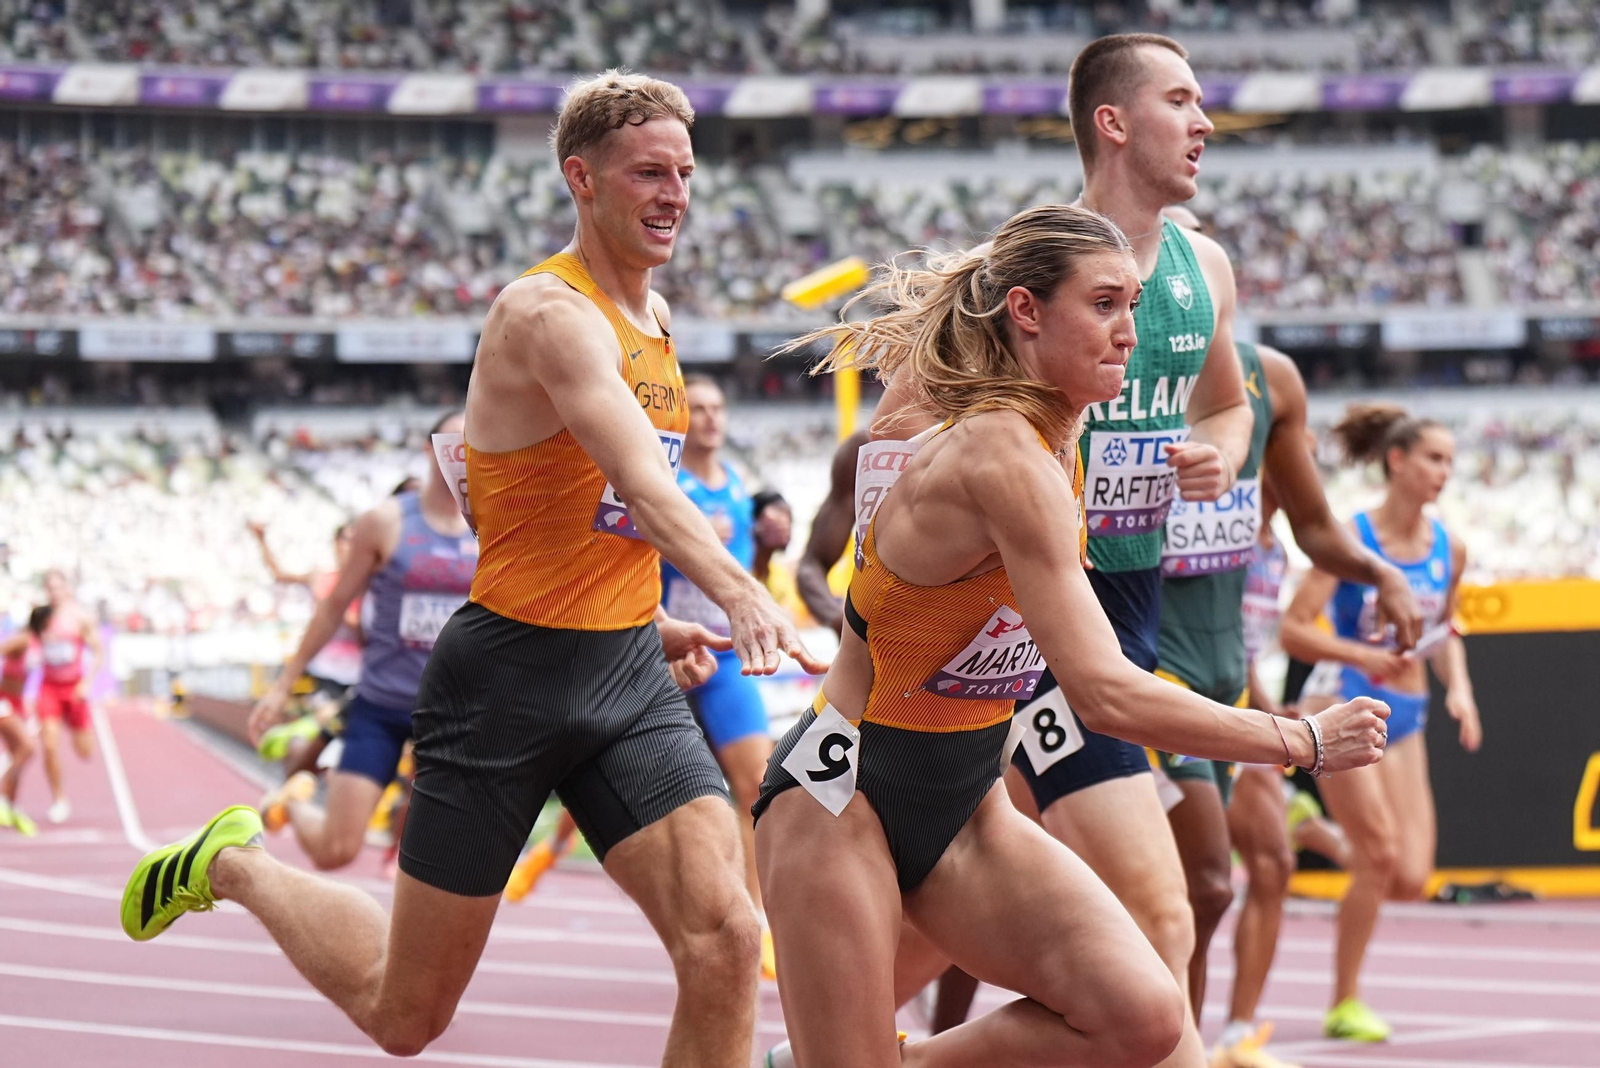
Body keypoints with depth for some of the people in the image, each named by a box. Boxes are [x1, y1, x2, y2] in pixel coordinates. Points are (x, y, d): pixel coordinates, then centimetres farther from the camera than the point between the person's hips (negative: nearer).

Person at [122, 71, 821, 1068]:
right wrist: (737, 590, -50)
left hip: (628, 675, 7)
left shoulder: (654, 319, 10)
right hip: (511, 675, -7)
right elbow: (643, 482, -35)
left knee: (725, 939, -15)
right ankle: (234, 865, 34)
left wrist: (648, 619, 13)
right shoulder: (549, 311, -18)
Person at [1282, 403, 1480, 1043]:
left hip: (1404, 719, 6)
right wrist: (1363, 657, -28)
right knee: (1382, 854, -13)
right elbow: (1293, 630, -14)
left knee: (1411, 880, -6)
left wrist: (1458, 687, 2)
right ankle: (1344, 1005, 1)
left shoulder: (1449, 548, 5)